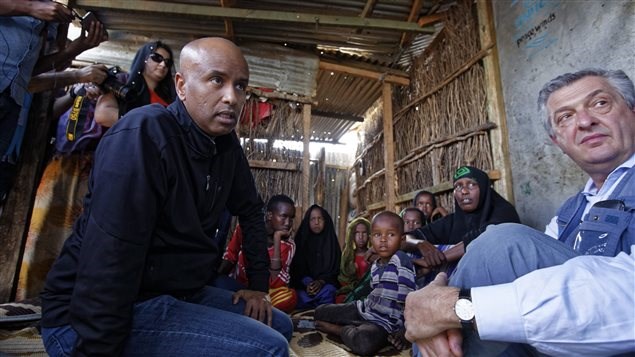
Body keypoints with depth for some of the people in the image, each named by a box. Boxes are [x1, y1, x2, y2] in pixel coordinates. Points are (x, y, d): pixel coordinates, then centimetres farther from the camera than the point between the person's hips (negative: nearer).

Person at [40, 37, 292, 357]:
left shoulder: (226, 144, 2)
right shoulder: (142, 136, -24)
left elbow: (250, 209, 12)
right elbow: (106, 267, -27)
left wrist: (258, 285, 8)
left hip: (182, 293, 8)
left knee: (280, 326, 14)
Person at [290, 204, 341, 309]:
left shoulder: (331, 241, 8)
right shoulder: (301, 239, 7)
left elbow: (335, 267, 2)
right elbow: (297, 267, 1)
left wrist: (321, 282, -17)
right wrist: (307, 283, -19)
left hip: (326, 283, 1)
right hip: (303, 284, 0)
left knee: (327, 292, -33)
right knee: (303, 295, -33)